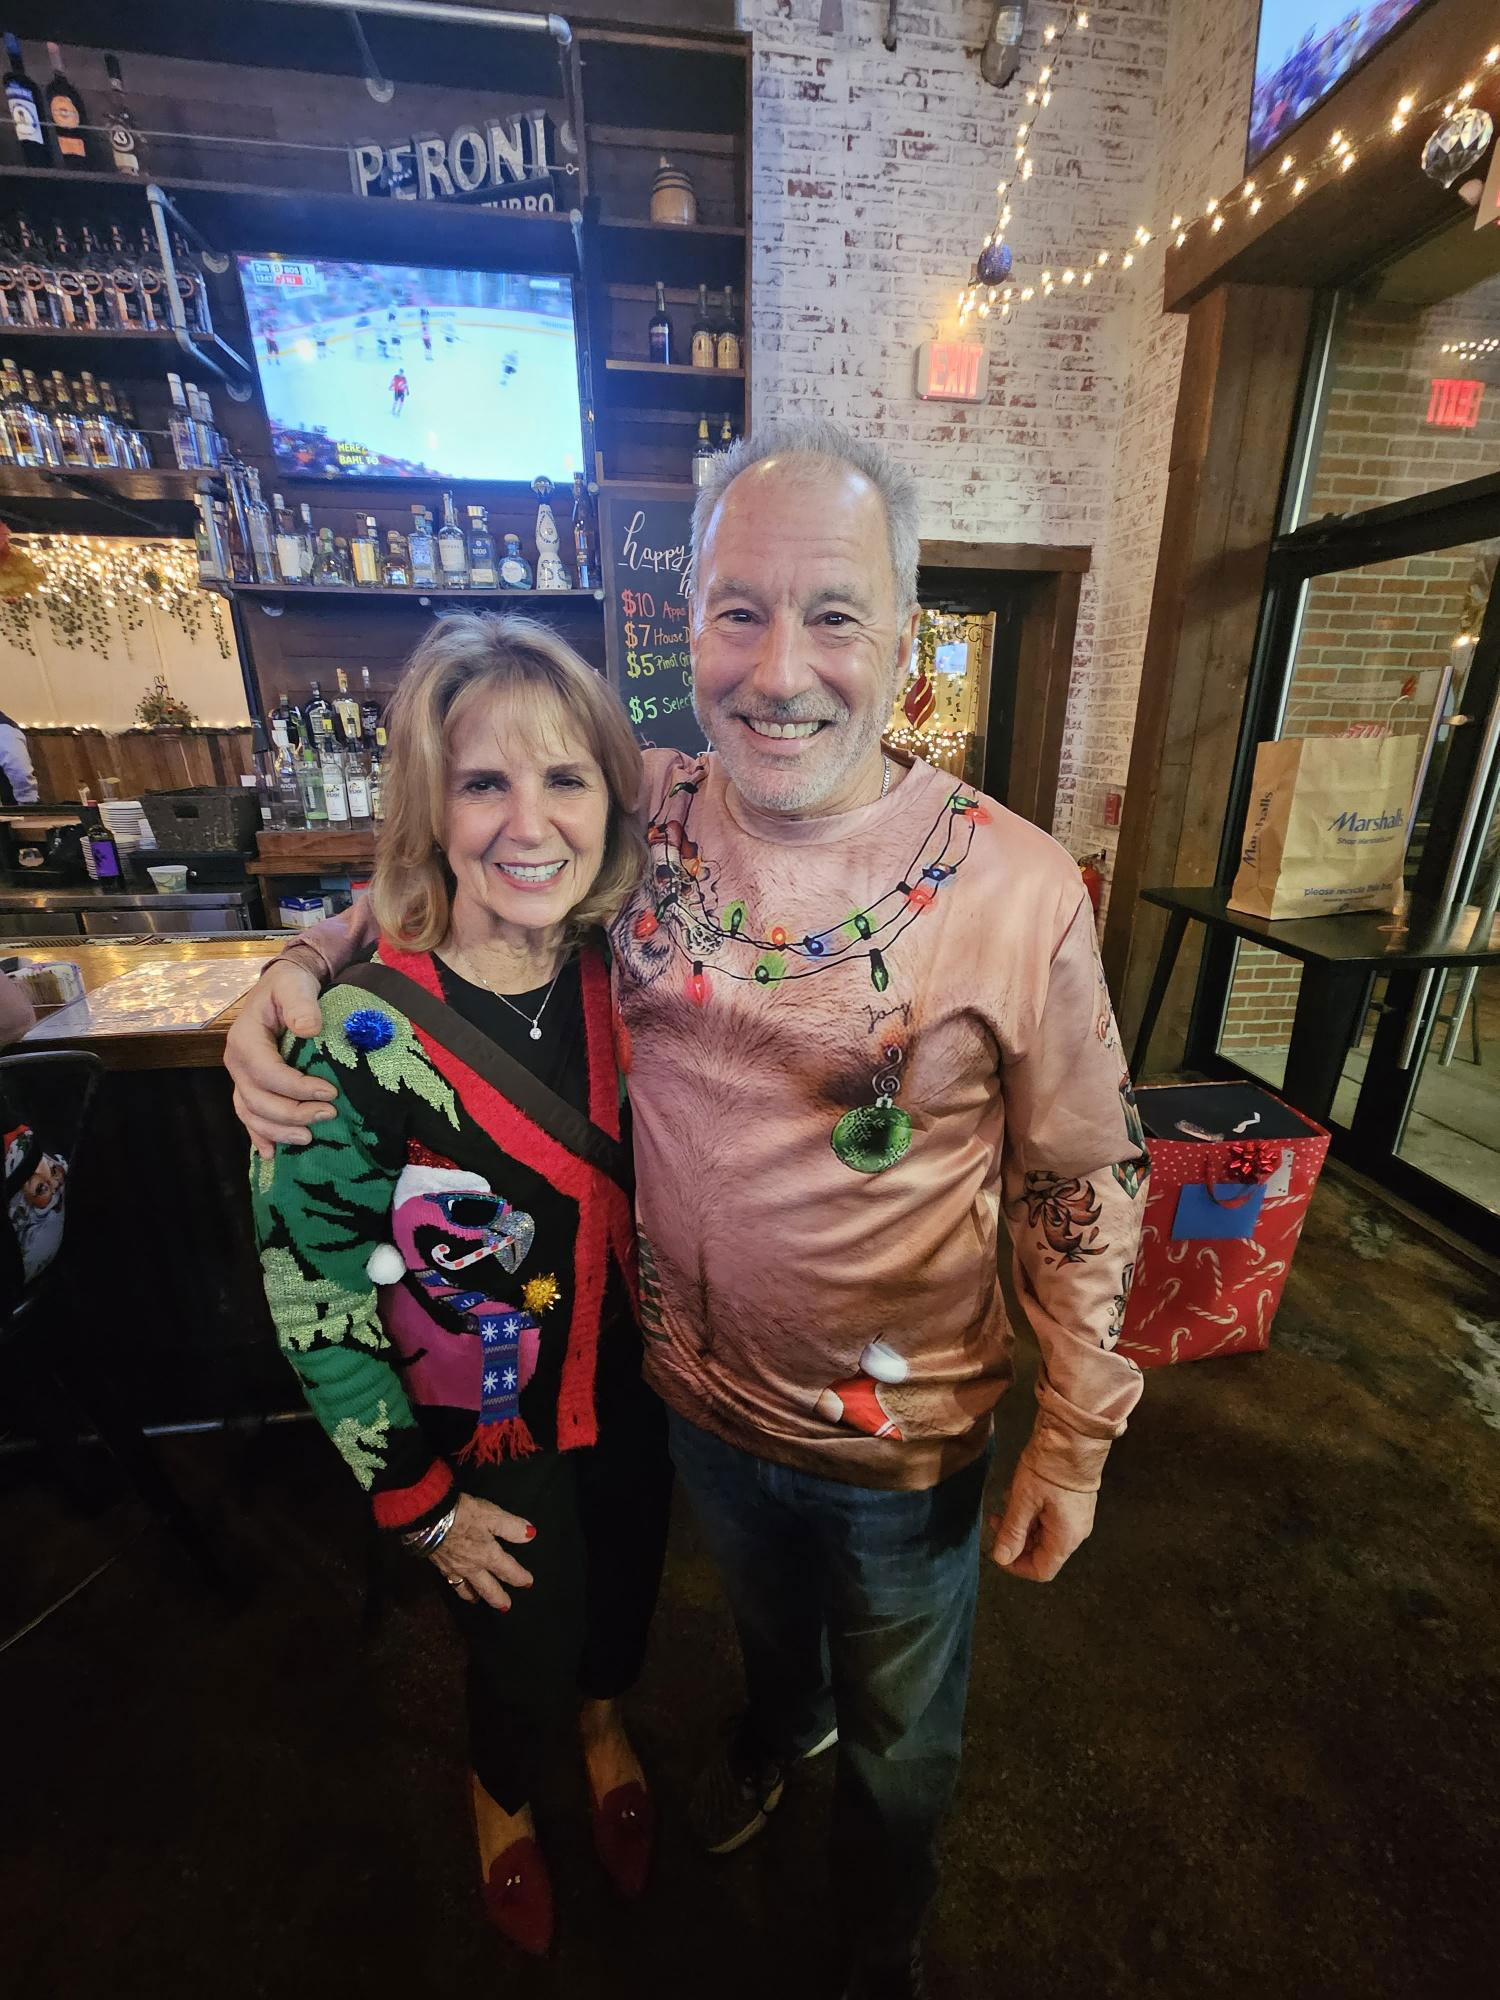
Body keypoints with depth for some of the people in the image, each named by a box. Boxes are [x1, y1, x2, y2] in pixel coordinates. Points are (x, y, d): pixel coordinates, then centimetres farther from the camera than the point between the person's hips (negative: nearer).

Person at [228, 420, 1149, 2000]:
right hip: (697, 1392, 2)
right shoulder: (636, 815, -14)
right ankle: (780, 1723, 75)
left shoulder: (1017, 887, -23)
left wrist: (1075, 1442, -7)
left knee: (900, 1745, 31)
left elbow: (1085, 1177, -12)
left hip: (909, 1440, -1)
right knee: (766, 1623, 37)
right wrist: (301, 972, -15)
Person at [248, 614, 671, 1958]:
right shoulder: (359, 1033, -26)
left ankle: (606, 1724, 65)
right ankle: (503, 1795, 61)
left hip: (632, 1396, 4)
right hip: (485, 1441, -3)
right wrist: (419, 1501, -8)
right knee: (521, 1646, 22)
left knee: (625, 1592, 28)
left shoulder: (622, 979, -13)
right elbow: (311, 1297, -17)